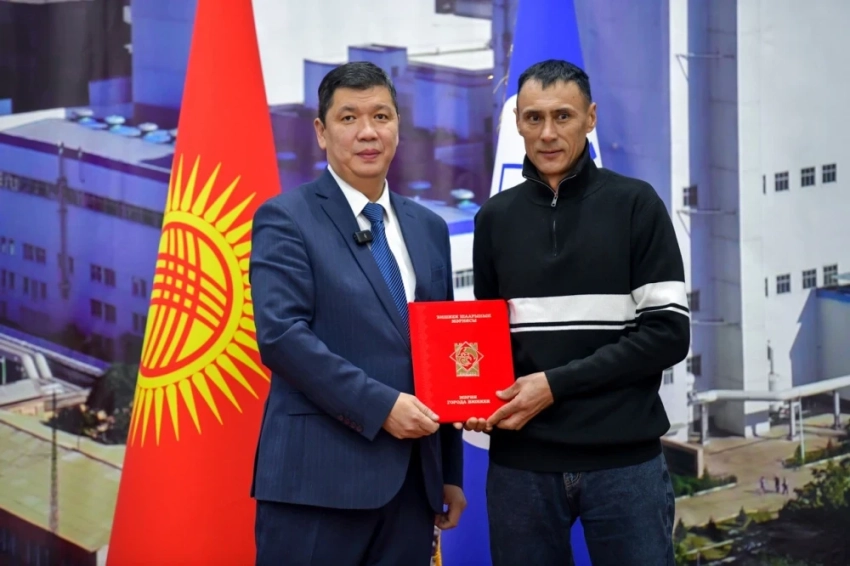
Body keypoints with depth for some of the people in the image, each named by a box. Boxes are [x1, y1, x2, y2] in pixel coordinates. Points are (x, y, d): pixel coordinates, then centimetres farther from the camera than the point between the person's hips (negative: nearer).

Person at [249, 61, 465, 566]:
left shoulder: (429, 229, 16)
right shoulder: (286, 219, -2)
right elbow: (282, 334, -14)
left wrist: (452, 472, 16)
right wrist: (379, 406, -18)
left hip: (413, 479, 6)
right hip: (319, 477, -5)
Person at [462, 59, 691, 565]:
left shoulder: (635, 204, 1)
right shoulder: (495, 218, 11)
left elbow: (669, 332, -6)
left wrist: (556, 384, -12)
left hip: (623, 458, -2)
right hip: (521, 460, 3)